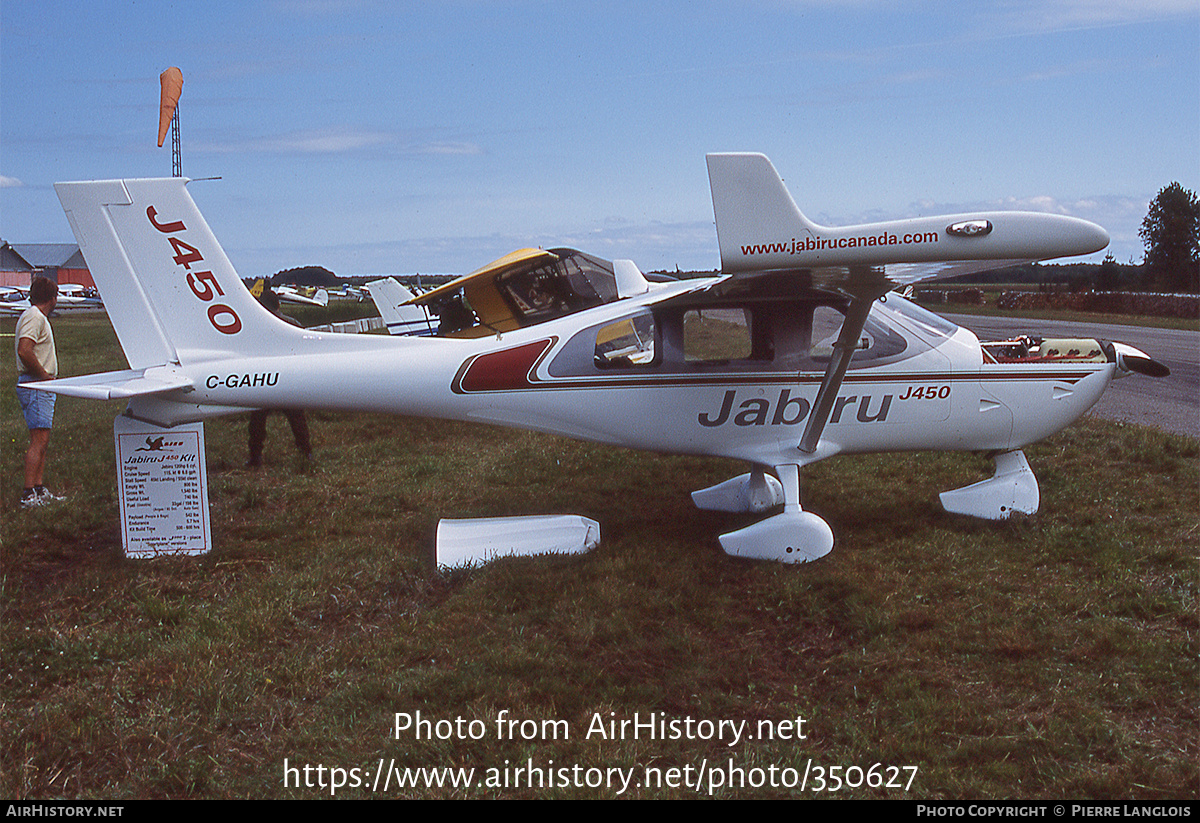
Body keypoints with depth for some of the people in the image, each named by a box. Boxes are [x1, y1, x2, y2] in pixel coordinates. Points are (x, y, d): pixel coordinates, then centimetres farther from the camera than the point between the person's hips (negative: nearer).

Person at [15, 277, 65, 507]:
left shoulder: (38, 317, 19)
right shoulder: (34, 317, -13)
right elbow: (24, 352, -26)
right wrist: (45, 376, -17)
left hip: (42, 385, 11)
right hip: (34, 385, -11)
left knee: (42, 441, 11)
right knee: (39, 440, -12)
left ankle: (38, 489, 14)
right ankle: (28, 494, -11)